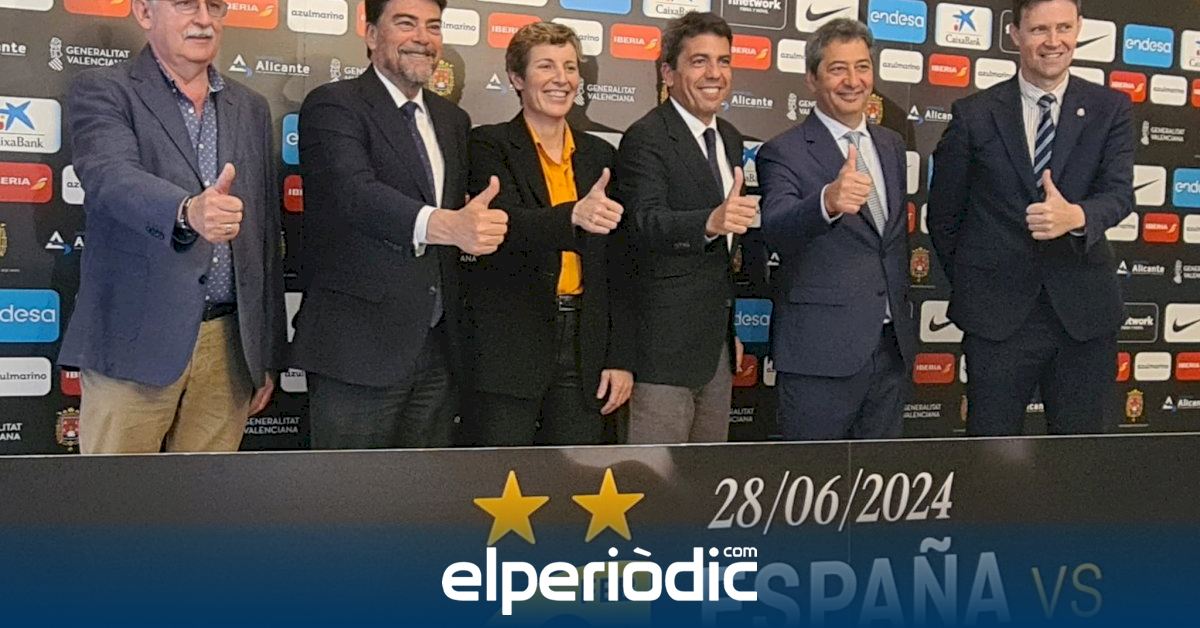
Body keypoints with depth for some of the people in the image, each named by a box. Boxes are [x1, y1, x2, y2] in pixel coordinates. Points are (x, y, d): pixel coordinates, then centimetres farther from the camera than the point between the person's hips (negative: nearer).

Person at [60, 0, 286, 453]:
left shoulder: (251, 109, 15)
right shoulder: (101, 92, 1)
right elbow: (111, 177, -20)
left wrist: (268, 354, 14)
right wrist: (188, 212, -41)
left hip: (229, 345, 4)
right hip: (137, 343, -4)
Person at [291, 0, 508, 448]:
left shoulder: (453, 120, 17)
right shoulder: (332, 106, -5)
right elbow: (355, 192, -23)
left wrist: (476, 230, -2)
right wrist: (444, 226, -40)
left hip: (438, 347, 6)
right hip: (359, 345, -6)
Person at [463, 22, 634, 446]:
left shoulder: (599, 155, 13)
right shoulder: (489, 146, 0)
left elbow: (616, 264, 12)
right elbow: (507, 224, -18)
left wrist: (621, 357, 6)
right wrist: (574, 216, -38)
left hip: (584, 349, 4)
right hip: (510, 346, -4)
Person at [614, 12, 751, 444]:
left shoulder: (729, 138, 14)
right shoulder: (645, 139, -12)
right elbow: (644, 222, -29)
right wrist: (710, 222, -47)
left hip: (718, 344, 8)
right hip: (665, 343, -8)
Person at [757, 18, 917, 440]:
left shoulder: (891, 145, 13)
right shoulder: (783, 153, -8)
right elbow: (776, 231, -26)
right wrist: (828, 201, -46)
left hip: (893, 348, 6)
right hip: (820, 354, -6)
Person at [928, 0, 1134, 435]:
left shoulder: (1110, 110, 5)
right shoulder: (975, 115, 1)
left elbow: (1119, 192, -8)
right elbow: (943, 214, 7)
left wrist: (1076, 216, -29)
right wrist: (969, 285, 8)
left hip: (1084, 312, 1)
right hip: (998, 313, -1)